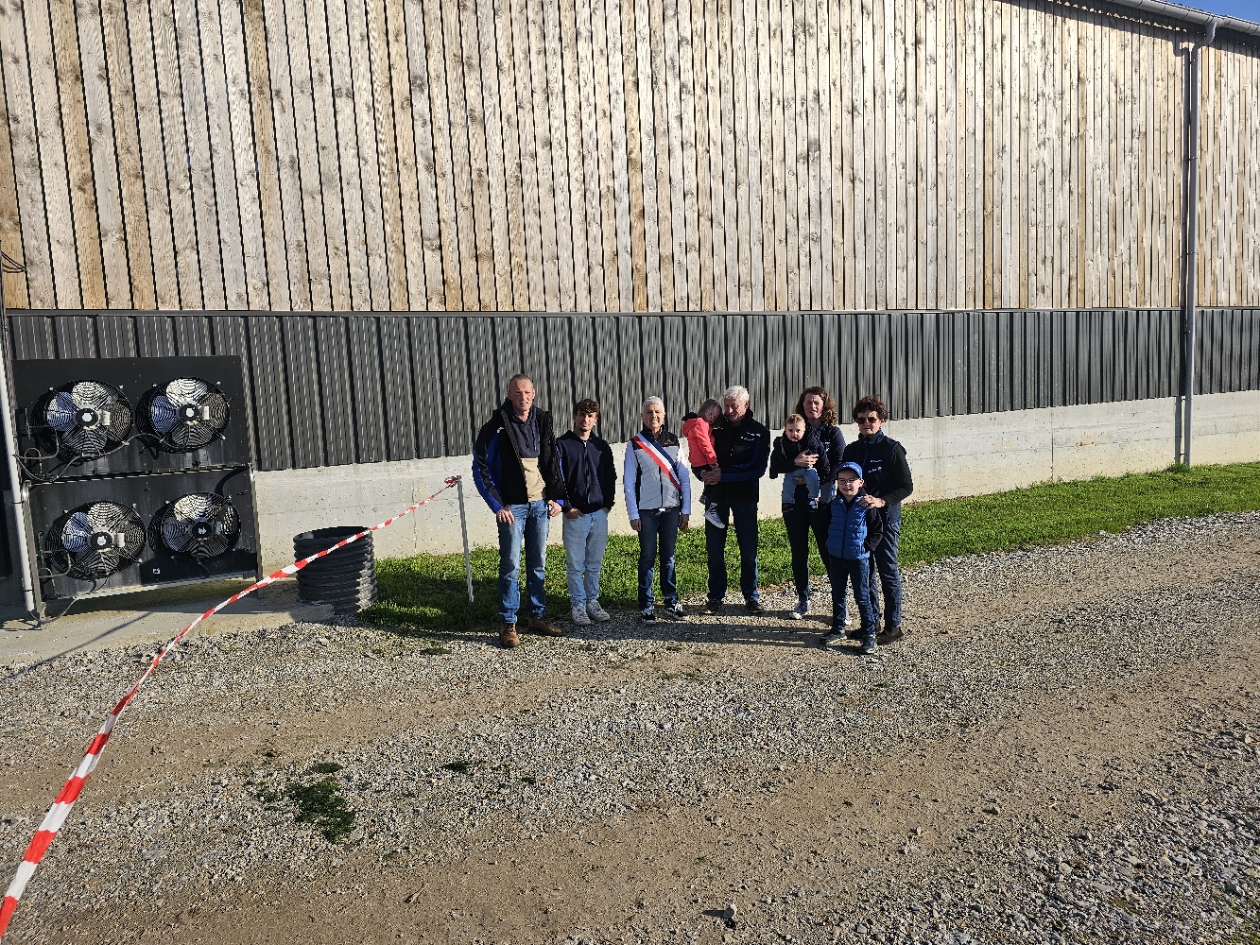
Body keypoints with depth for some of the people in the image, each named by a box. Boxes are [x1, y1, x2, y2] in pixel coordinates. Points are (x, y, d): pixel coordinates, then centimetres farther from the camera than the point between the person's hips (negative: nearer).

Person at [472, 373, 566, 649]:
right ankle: (508, 624, 7)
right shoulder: (497, 427, -7)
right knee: (510, 566, -3)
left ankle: (538, 616, 23)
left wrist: (557, 497, 5)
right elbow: (480, 468, -7)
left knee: (538, 564, 11)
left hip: (541, 505, 4)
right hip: (512, 506, -4)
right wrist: (497, 505, -11)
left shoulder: (543, 422, 6)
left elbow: (555, 462, 13)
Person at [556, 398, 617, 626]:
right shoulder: (562, 444, -3)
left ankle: (592, 601, 24)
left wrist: (608, 503, 5)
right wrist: (567, 507, -9)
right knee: (575, 564, 3)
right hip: (575, 515, -3)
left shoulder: (602, 446, 10)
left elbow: (611, 477, 14)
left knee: (595, 563, 12)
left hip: (599, 514, 4)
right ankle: (578, 605, 15)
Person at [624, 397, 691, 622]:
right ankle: (646, 606, 11)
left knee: (668, 557, 8)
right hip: (646, 510, -2)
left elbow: (683, 477, 6)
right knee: (648, 558, 2)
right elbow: (629, 481, -1)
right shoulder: (635, 444, 0)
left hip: (671, 509, 2)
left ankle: (671, 604, 16)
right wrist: (633, 514, -5)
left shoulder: (673, 441, 5)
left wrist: (686, 510, 2)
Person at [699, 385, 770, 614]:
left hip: (745, 496, -1)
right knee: (714, 548, 6)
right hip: (716, 494, 2)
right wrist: (705, 473, -16)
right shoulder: (715, 427, 2)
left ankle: (751, 597, 20)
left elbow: (757, 469, -12)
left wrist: (723, 475, -18)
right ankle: (715, 596, 18)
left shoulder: (759, 432, -3)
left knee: (748, 549, 7)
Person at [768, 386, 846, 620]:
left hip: (823, 501, -3)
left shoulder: (833, 433, 1)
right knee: (798, 554, 11)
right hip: (794, 501, 3)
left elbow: (838, 467, -7)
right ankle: (803, 601, 25)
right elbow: (775, 463, -3)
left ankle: (841, 604, 9)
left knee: (830, 553, -2)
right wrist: (795, 462, -20)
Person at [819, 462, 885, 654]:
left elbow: (877, 531, -5)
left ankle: (869, 633, 12)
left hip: (859, 559, -4)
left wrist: (866, 547, -12)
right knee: (837, 595, 15)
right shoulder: (834, 505, 1)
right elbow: (827, 527, 15)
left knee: (862, 597, 2)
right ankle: (837, 628, 29)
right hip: (836, 558, 4)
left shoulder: (867, 506, -11)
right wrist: (829, 545, 7)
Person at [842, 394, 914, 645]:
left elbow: (906, 486, -9)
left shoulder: (891, 448, -8)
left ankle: (893, 626, 11)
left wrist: (881, 501, -23)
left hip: (885, 519, -6)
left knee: (888, 572, 1)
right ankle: (872, 621, 23)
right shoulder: (851, 450, 9)